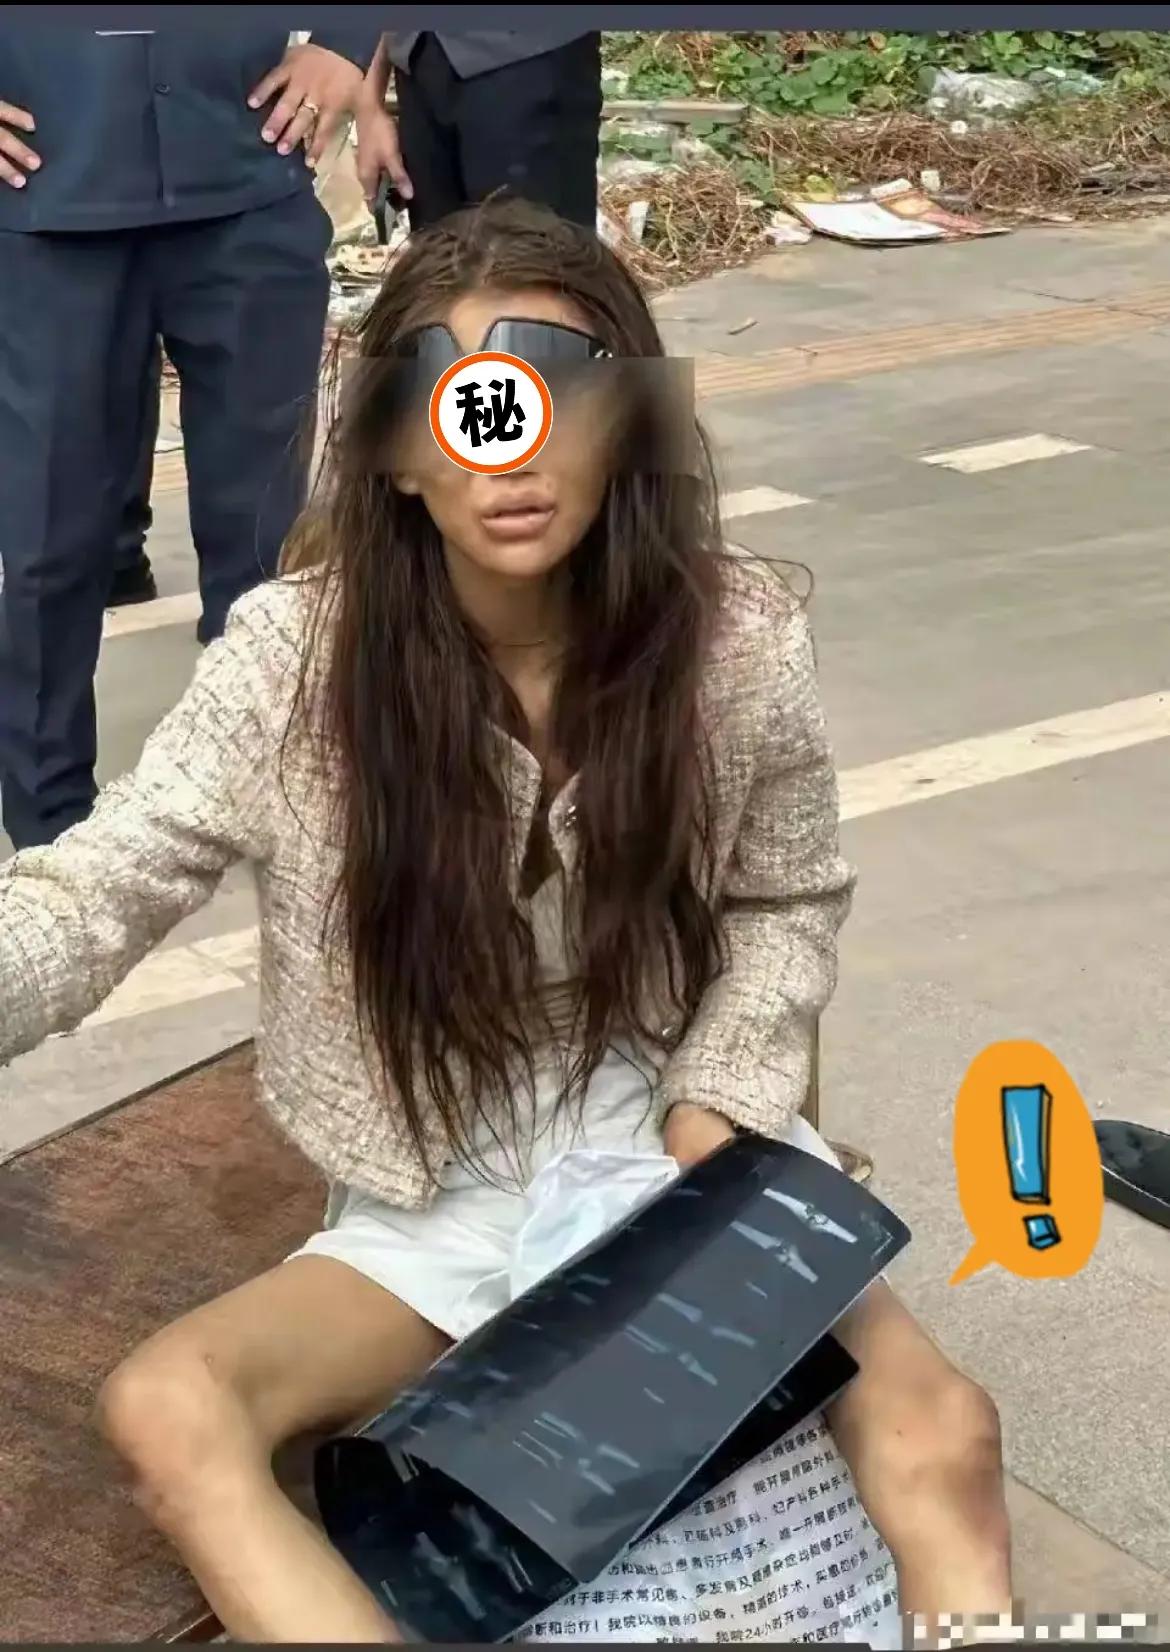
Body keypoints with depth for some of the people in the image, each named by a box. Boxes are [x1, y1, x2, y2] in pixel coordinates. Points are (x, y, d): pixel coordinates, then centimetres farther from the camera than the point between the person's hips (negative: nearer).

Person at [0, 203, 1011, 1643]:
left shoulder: (736, 643, -10)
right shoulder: (295, 655, -15)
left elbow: (786, 903, 5)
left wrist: (711, 1121, -10)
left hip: (673, 1148, 0)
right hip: (435, 1199, 1)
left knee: (937, 1431, -27)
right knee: (162, 1413, -26)